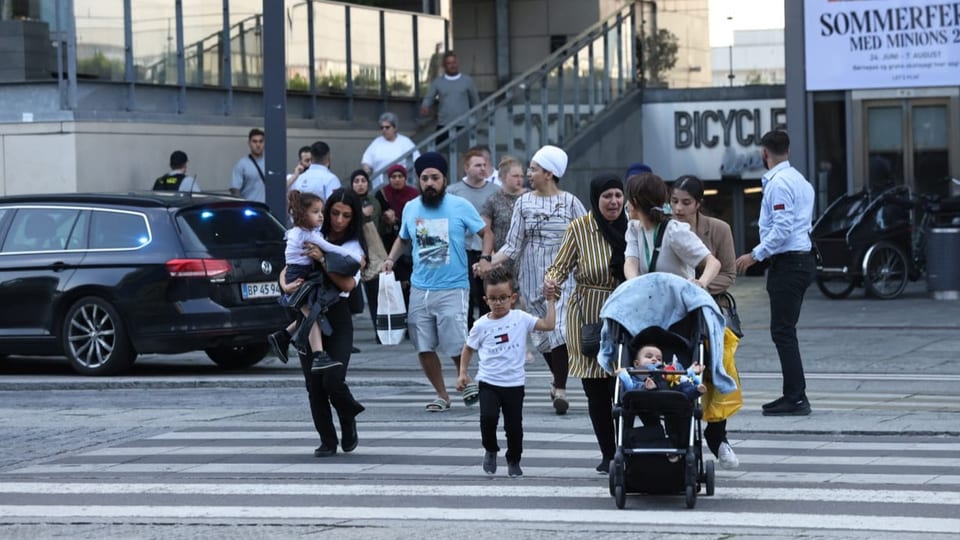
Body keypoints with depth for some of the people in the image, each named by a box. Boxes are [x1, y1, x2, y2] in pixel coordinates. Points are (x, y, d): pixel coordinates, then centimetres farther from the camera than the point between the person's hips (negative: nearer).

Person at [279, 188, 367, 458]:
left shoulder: (353, 247, 2)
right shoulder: (312, 239, 9)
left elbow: (348, 284, -13)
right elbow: (286, 270, 11)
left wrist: (322, 259, -20)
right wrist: (285, 285, -10)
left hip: (337, 316, -3)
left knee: (332, 380, -14)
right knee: (314, 384, 1)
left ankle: (348, 419, 18)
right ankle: (327, 440, 11)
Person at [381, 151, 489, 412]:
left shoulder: (460, 206, -4)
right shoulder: (410, 208, 9)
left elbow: (485, 232, 1)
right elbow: (403, 238, 25)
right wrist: (391, 258, 8)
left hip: (453, 289, -4)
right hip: (420, 289, 4)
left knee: (456, 346, -7)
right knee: (424, 348, 4)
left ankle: (465, 381, 23)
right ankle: (442, 395, 20)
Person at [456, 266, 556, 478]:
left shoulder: (520, 318, -1)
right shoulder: (482, 325, 0)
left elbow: (548, 325, -6)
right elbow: (468, 349, 12)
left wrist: (550, 301, -6)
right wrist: (463, 373, 4)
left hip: (514, 383, 1)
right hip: (488, 383, -1)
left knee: (514, 426, 5)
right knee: (488, 417, -20)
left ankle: (514, 461, 27)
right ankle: (490, 450, 8)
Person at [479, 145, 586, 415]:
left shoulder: (570, 203, 2)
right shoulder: (524, 203, 8)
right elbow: (513, 245, 6)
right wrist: (490, 263, -8)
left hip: (562, 276, -3)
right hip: (533, 277, 3)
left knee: (560, 329, -16)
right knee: (543, 331, 5)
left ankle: (559, 388, -11)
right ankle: (559, 381, 21)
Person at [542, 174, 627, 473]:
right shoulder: (580, 228, -4)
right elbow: (560, 265, -3)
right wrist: (551, 281, -24)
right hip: (588, 316, 0)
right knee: (596, 391, 5)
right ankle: (608, 454, 18)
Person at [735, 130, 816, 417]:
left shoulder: (778, 184, -14)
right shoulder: (799, 180, 16)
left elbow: (782, 229, -21)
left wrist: (756, 255, -15)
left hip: (788, 264, -10)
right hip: (803, 260, 10)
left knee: (783, 332, -7)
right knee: (785, 331, 15)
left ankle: (795, 398, -8)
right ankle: (795, 395, 17)